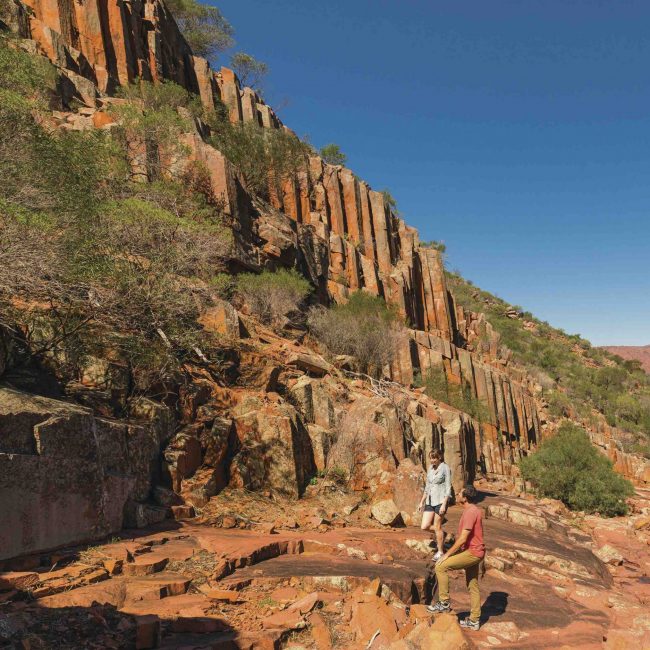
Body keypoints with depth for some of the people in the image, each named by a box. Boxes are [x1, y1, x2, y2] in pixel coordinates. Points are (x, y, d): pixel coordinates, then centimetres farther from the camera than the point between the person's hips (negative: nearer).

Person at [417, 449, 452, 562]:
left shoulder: (445, 468, -8)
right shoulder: (430, 468, 11)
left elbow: (448, 488, -11)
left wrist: (444, 505, -17)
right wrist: (422, 502, 15)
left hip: (440, 500, -6)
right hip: (430, 501, 6)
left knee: (437, 527, 0)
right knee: (424, 527, 1)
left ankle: (440, 552, 17)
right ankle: (441, 535, 28)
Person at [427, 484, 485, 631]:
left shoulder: (470, 513, -22)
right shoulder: (472, 510, 11)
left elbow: (463, 538, -24)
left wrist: (447, 554, -18)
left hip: (472, 553, -11)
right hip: (473, 552, 11)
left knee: (440, 567, -13)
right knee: (473, 586, 16)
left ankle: (444, 603, -4)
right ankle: (474, 620, 25)